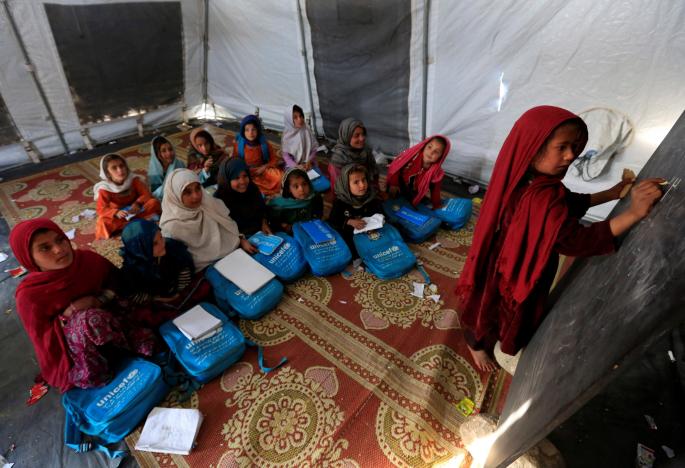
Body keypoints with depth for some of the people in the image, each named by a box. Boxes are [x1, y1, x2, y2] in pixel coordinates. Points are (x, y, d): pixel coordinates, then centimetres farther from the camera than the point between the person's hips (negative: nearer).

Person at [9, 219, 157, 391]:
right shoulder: (29, 295, -18)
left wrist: (100, 300, -14)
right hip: (68, 350, -2)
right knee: (89, 320, -37)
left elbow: (116, 278, 4)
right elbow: (44, 339, -12)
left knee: (146, 342, -26)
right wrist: (67, 315, -27)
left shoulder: (87, 259, -12)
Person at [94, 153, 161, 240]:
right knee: (103, 222, -33)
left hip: (136, 211, 1)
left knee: (154, 202, -25)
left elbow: (146, 194, -15)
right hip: (119, 215, -1)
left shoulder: (134, 179, -12)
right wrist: (116, 213, -38)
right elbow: (101, 209, -19)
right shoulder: (104, 189, -16)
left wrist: (138, 204, -35)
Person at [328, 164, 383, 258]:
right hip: (348, 234, -2)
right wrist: (349, 222, -19)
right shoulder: (340, 201, -11)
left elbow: (380, 214, 7)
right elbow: (332, 221, -7)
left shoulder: (372, 198, -4)